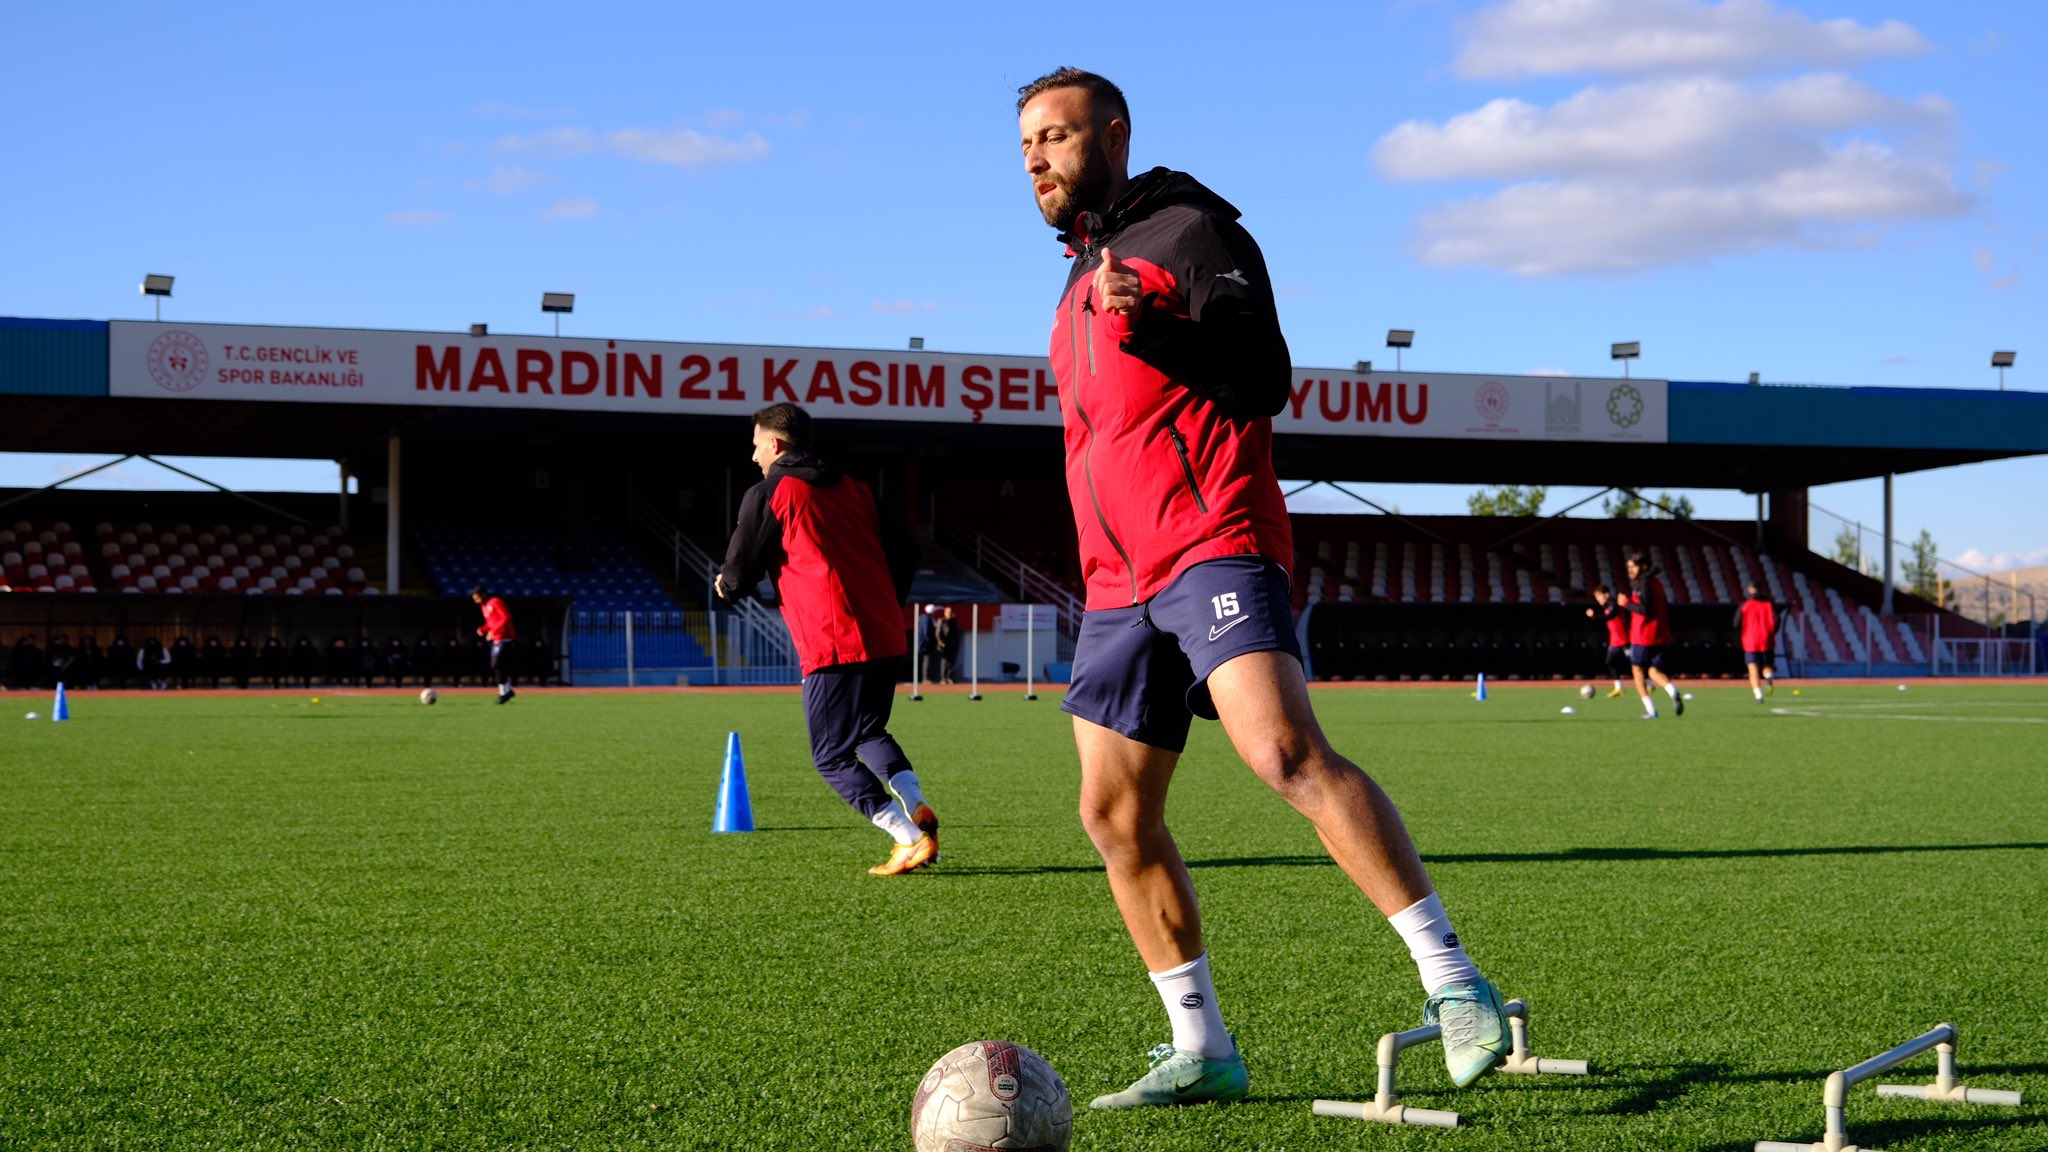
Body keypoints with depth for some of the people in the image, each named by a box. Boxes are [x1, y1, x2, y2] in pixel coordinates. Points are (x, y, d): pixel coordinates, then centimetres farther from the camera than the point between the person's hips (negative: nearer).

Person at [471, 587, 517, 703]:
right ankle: (507, 690, 14)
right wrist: (482, 629, 4)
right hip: (496, 640, 9)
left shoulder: (496, 602, -10)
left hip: (503, 639, -9)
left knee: (497, 665, -13)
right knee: (495, 666, 6)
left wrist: (493, 631, -21)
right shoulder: (484, 606, 17)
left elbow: (506, 618, -18)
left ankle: (504, 692, -7)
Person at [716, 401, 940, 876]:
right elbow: (904, 552, 15)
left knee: (832, 756, 2)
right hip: (885, 637, 7)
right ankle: (917, 808, 2)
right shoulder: (853, 489, 18)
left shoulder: (768, 494, 1)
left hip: (832, 643, -7)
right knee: (870, 732, 26)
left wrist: (726, 584, 26)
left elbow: (738, 578, 3)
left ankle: (911, 840, -10)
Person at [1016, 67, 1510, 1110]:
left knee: (1286, 752, -26)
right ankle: (1202, 1052, 12)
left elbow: (1265, 380, -11)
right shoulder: (1084, 278, 25)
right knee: (1112, 811, 4)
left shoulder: (1187, 230, -1)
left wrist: (1152, 328, -24)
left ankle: (1454, 986, -25)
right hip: (1120, 581, 9)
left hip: (1212, 549, -9)